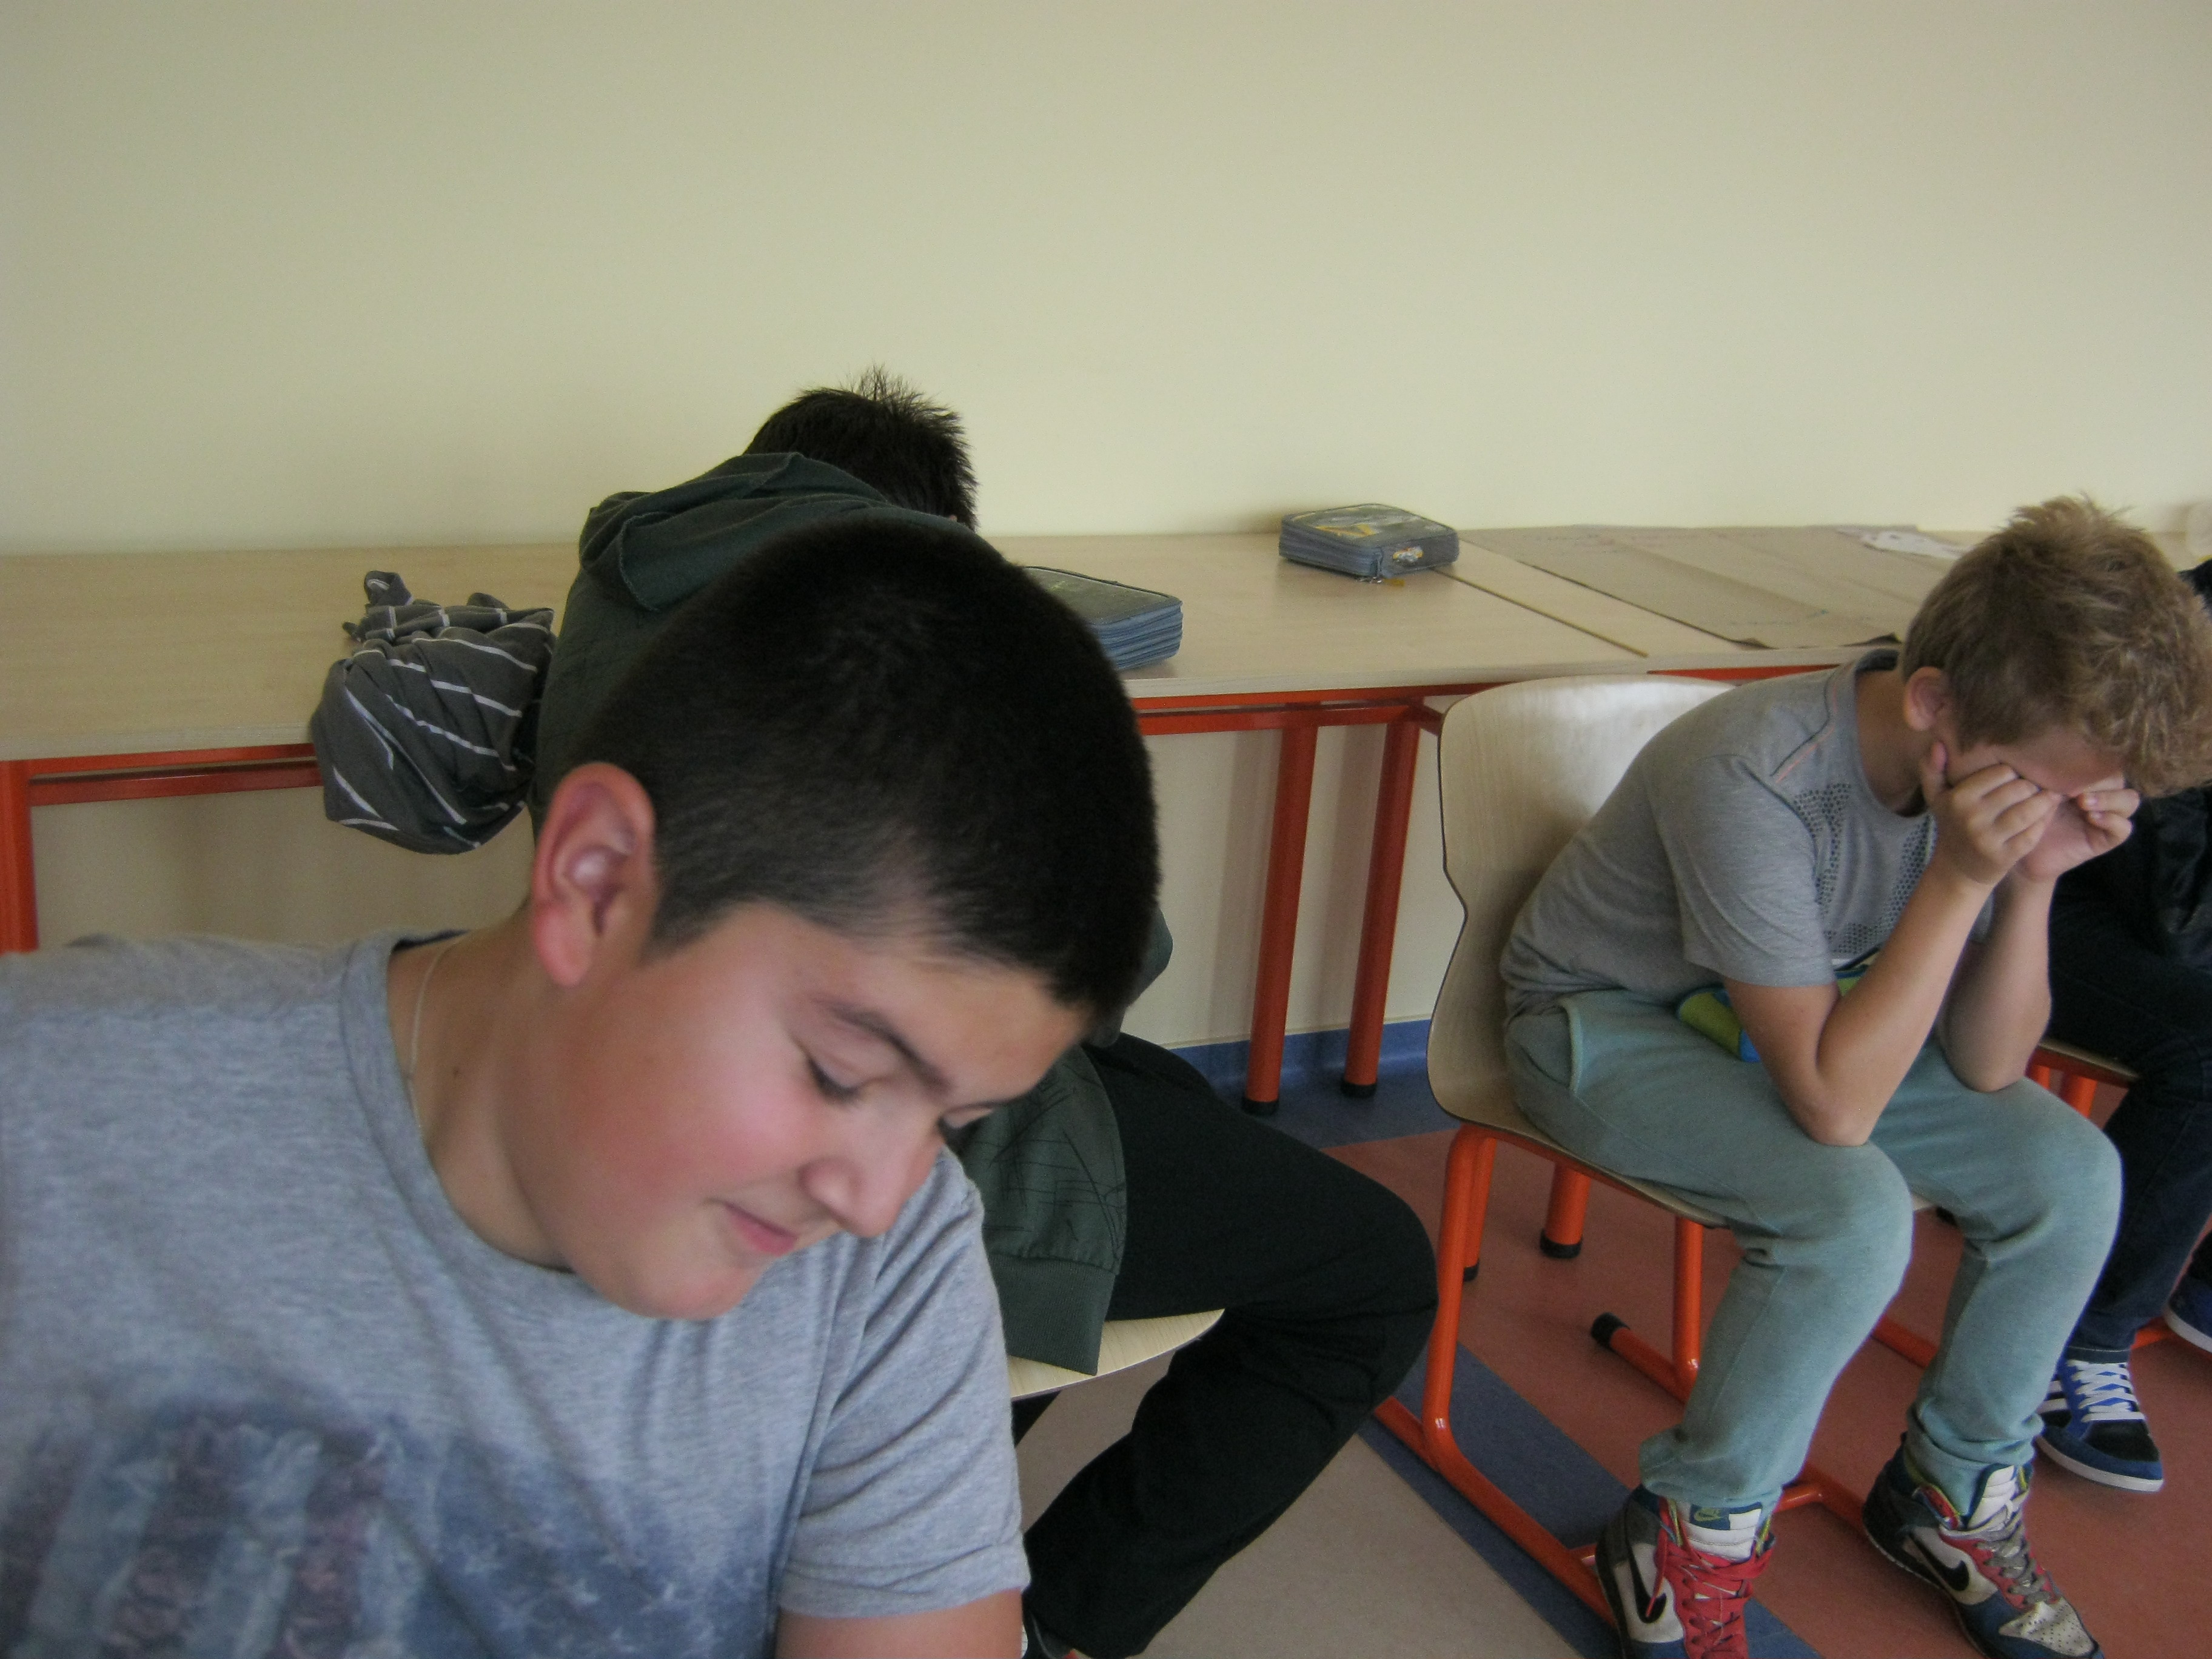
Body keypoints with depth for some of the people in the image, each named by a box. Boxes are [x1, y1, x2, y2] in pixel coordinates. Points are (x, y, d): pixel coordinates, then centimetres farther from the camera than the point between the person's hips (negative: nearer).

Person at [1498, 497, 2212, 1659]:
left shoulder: (2009, 768, -15)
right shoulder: (1753, 777, -36)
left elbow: (1985, 1068, -10)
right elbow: (1835, 1105, -35)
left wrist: (2035, 883, -25)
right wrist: (1960, 880, -38)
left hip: (1797, 1014, 7)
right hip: (1605, 1020, -6)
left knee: (2069, 1172, -8)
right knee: (1853, 1211, -30)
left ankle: (1952, 1496, 15)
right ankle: (1687, 1543, -6)